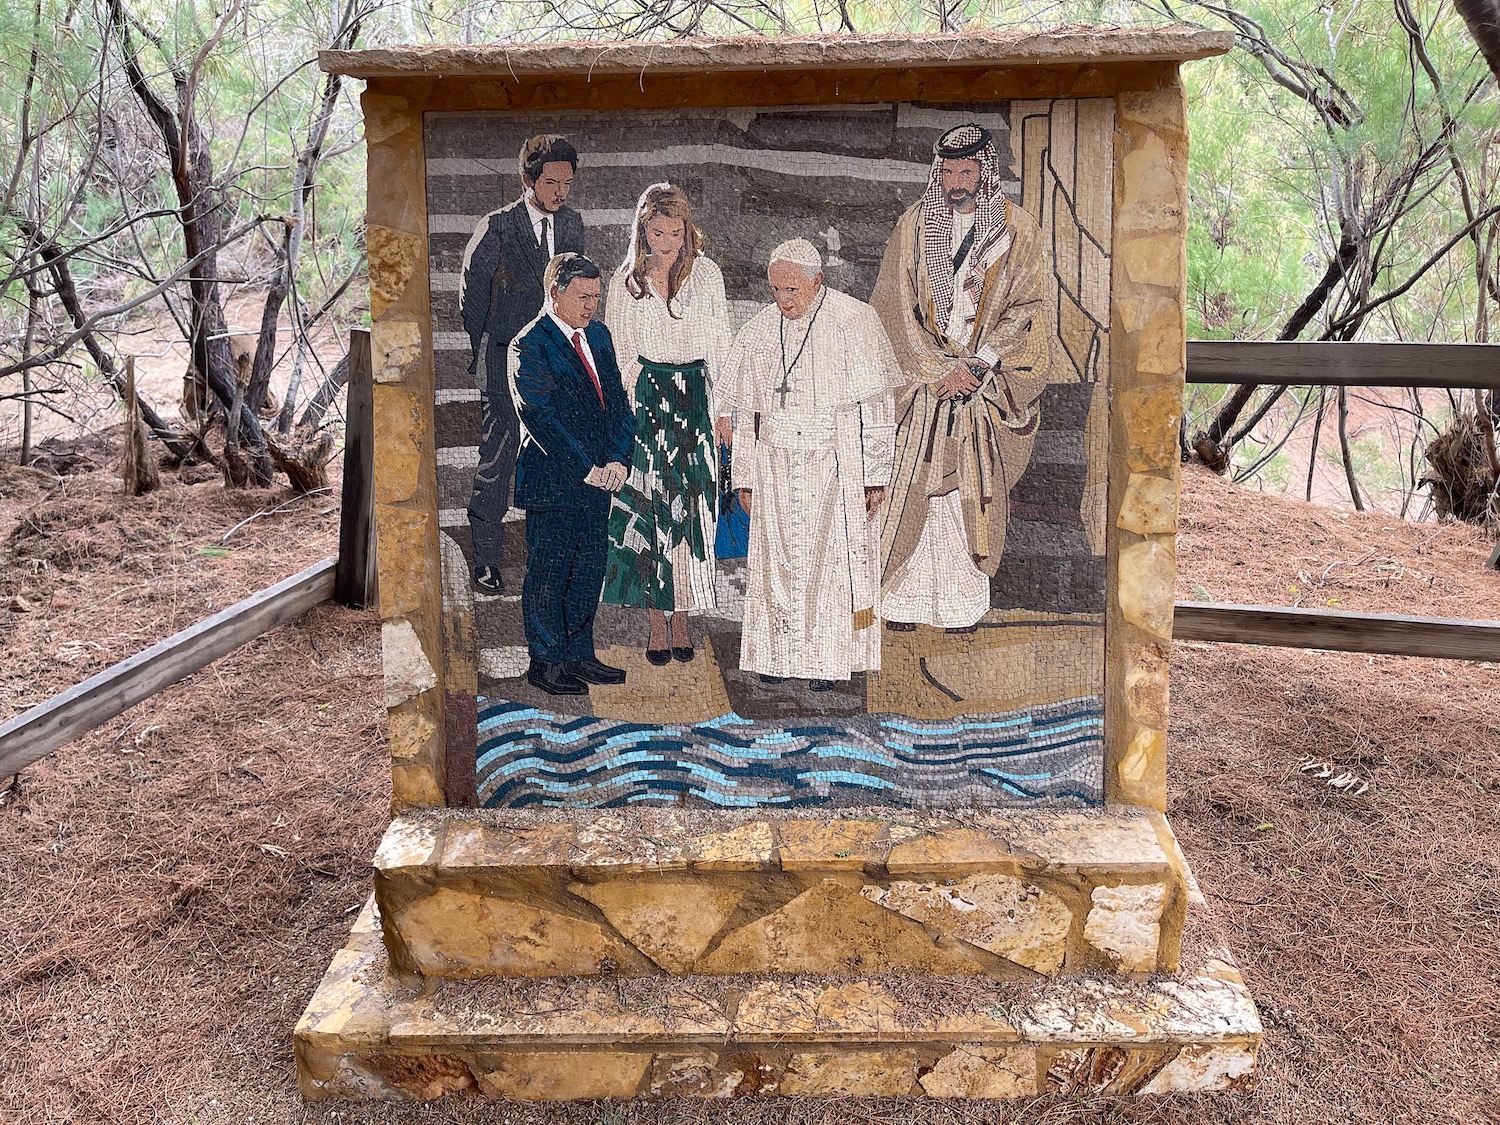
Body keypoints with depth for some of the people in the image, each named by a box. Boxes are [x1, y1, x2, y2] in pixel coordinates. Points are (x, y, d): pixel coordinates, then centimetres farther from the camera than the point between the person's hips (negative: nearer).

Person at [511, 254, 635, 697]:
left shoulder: (598, 336, 12)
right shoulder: (529, 345, -10)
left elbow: (616, 401, 10)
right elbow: (542, 417, -15)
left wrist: (616, 458, -4)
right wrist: (586, 469, -15)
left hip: (598, 476, 7)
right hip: (552, 478, -7)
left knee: (590, 568, 12)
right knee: (548, 572, 2)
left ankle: (580, 655, 23)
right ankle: (546, 662, 12)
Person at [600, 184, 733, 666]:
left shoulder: (706, 274, 2)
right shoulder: (625, 280, 2)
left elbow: (719, 347, 5)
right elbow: (619, 353, 5)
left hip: (694, 398, 0)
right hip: (645, 399, 0)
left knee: (690, 508, 2)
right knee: (647, 509, -1)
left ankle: (681, 617, 12)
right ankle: (656, 622, 7)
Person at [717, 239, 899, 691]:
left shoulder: (854, 322, -5)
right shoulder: (759, 331, 7)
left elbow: (874, 406, -5)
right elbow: (747, 411, 12)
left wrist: (875, 475, -7)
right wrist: (745, 476, 11)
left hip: (837, 463, -4)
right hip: (776, 465, 4)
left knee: (833, 556, 0)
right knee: (778, 556, 5)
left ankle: (831, 657, 10)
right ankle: (781, 652, 16)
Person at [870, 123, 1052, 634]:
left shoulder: (1017, 230, 1)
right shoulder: (914, 224, 3)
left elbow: (1025, 310, -3)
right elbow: (897, 305, -1)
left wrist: (973, 368, -14)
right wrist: (940, 370, -10)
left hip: (984, 385, -1)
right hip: (920, 379, 1)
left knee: (972, 490, 1)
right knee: (910, 486, -2)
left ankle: (962, 603, 11)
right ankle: (904, 596, 8)